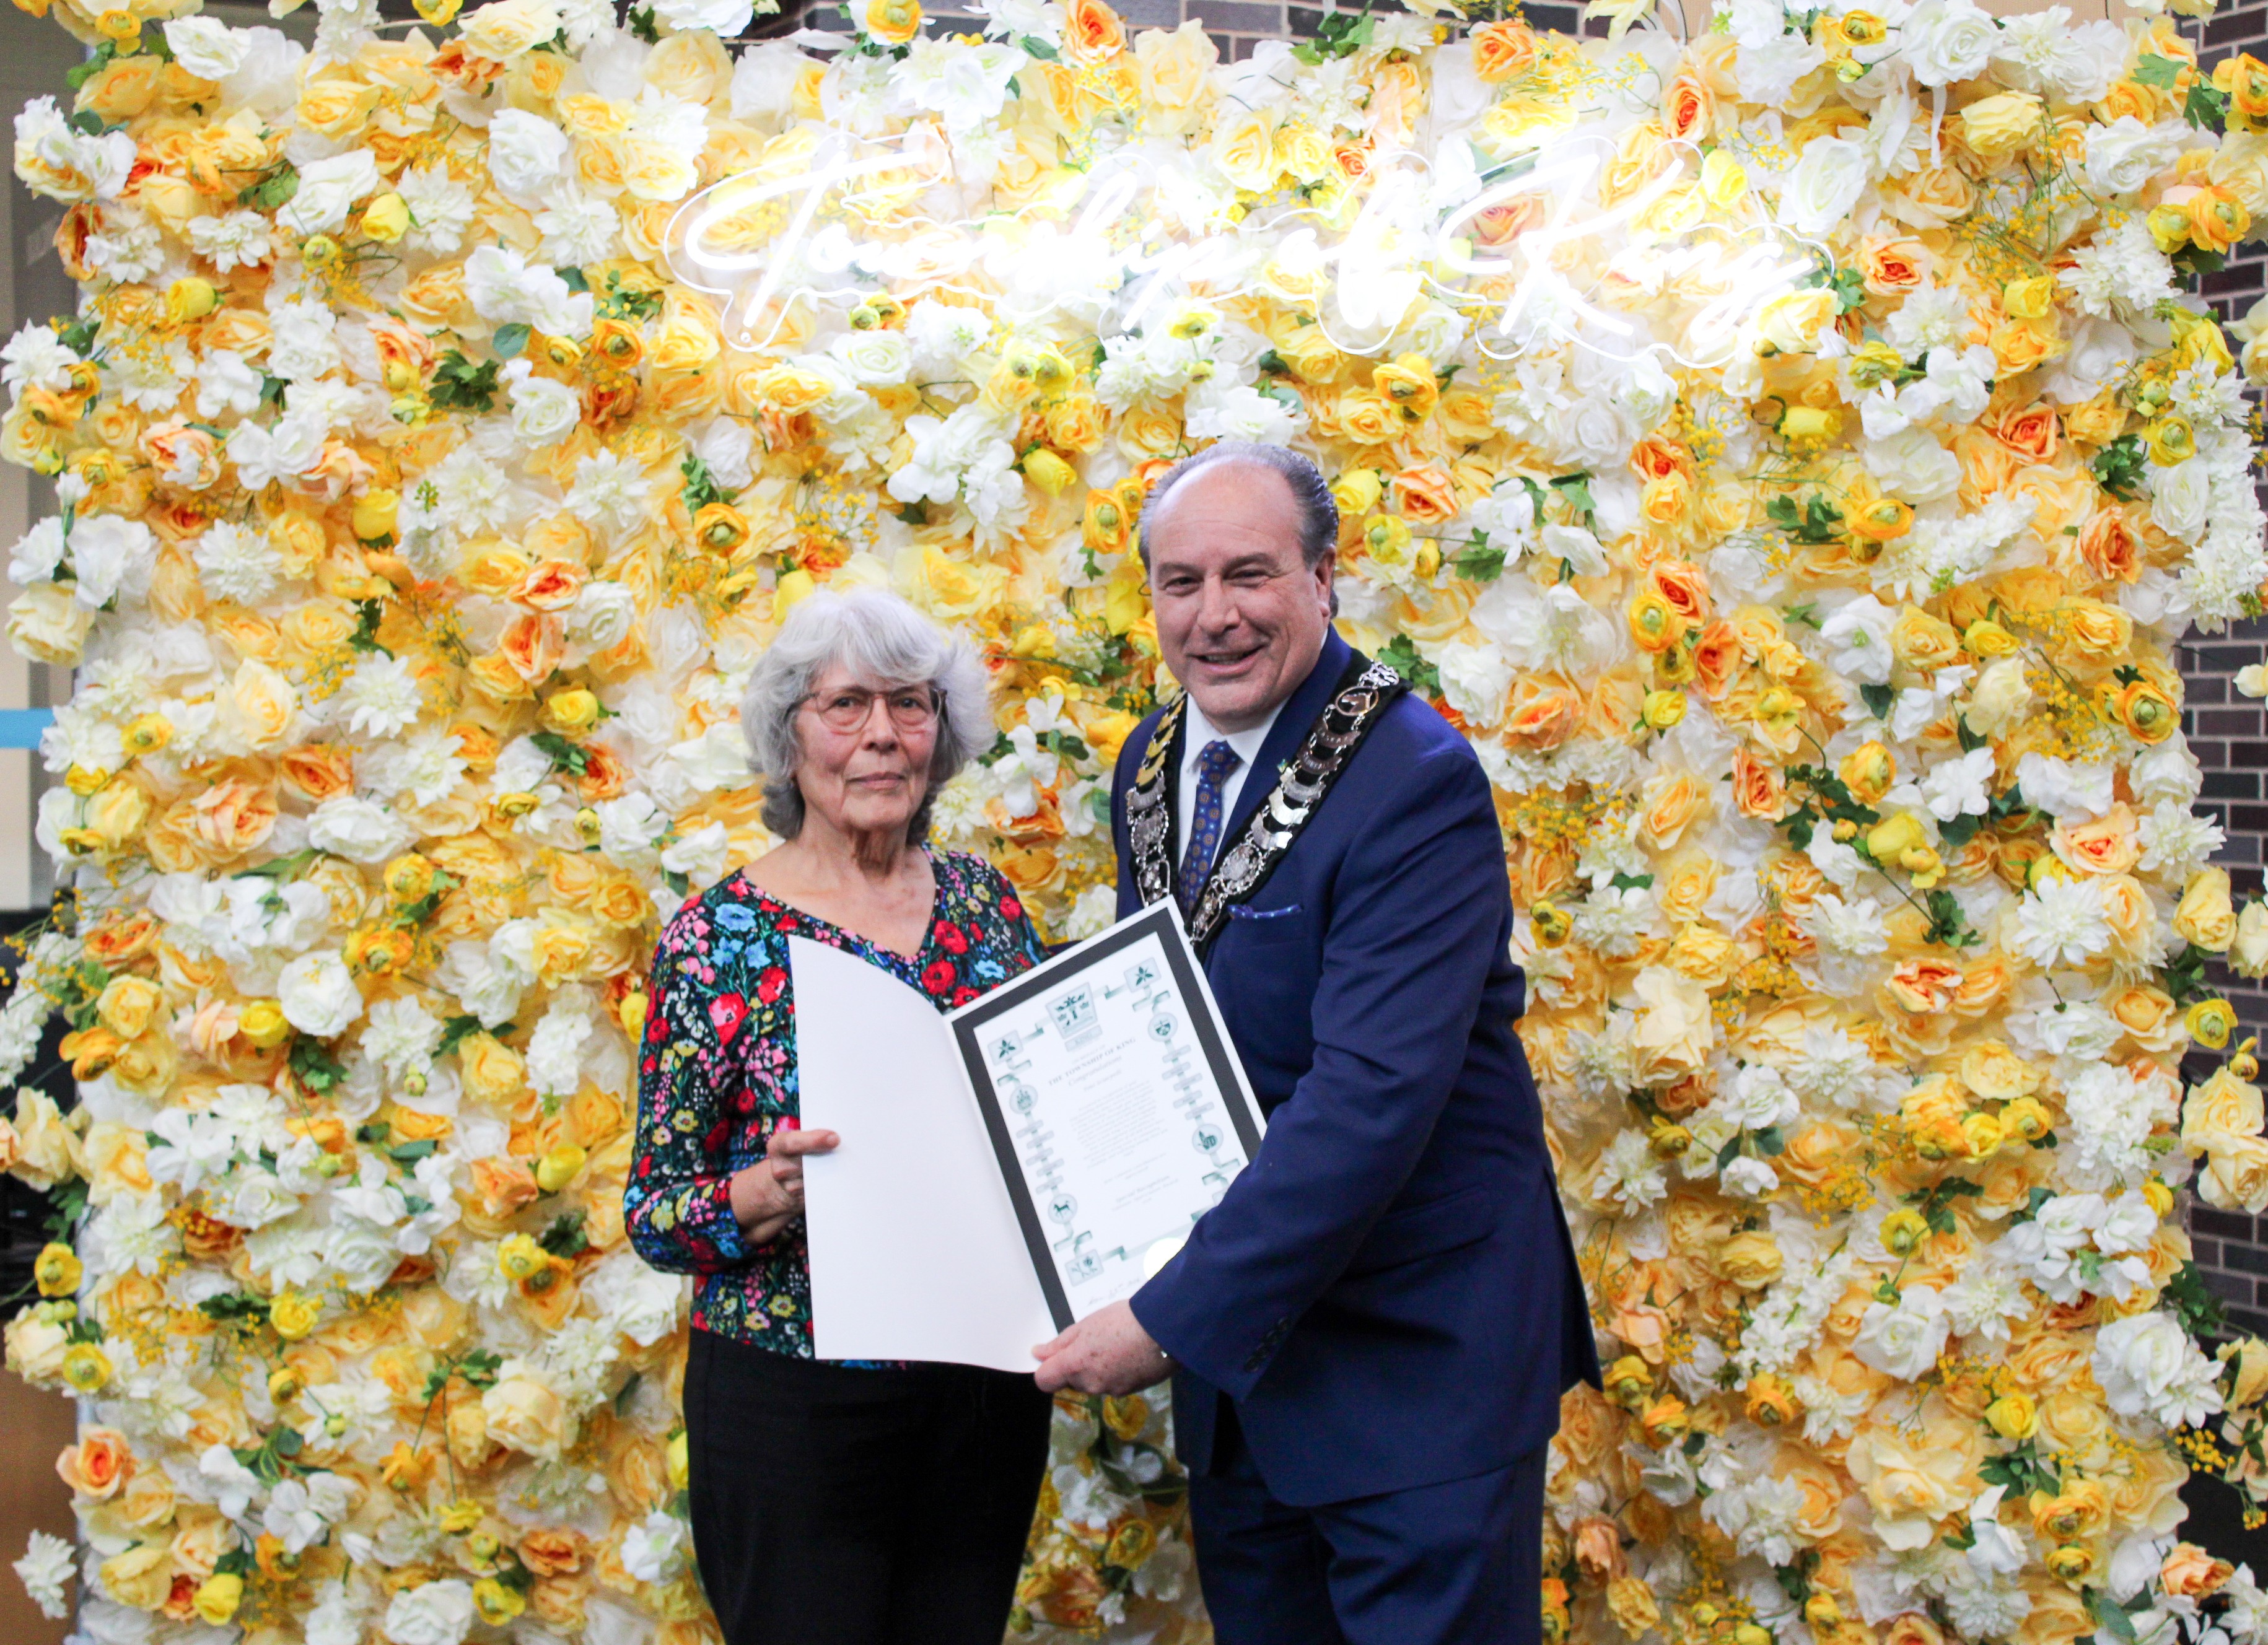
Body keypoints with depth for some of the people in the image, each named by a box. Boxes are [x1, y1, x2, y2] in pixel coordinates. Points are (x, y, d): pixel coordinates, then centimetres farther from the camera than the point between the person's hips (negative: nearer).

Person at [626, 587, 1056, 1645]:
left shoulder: (986, 901, 3)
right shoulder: (717, 936, -8)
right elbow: (653, 1213, -7)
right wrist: (764, 1192, -26)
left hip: (985, 1382, 4)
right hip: (793, 1401, -4)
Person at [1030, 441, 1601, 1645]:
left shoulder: (1418, 782, -20)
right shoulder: (1151, 766, 5)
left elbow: (1371, 1096, -28)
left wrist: (1168, 1319, -26)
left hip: (1413, 1358, -7)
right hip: (1230, 1331, 7)